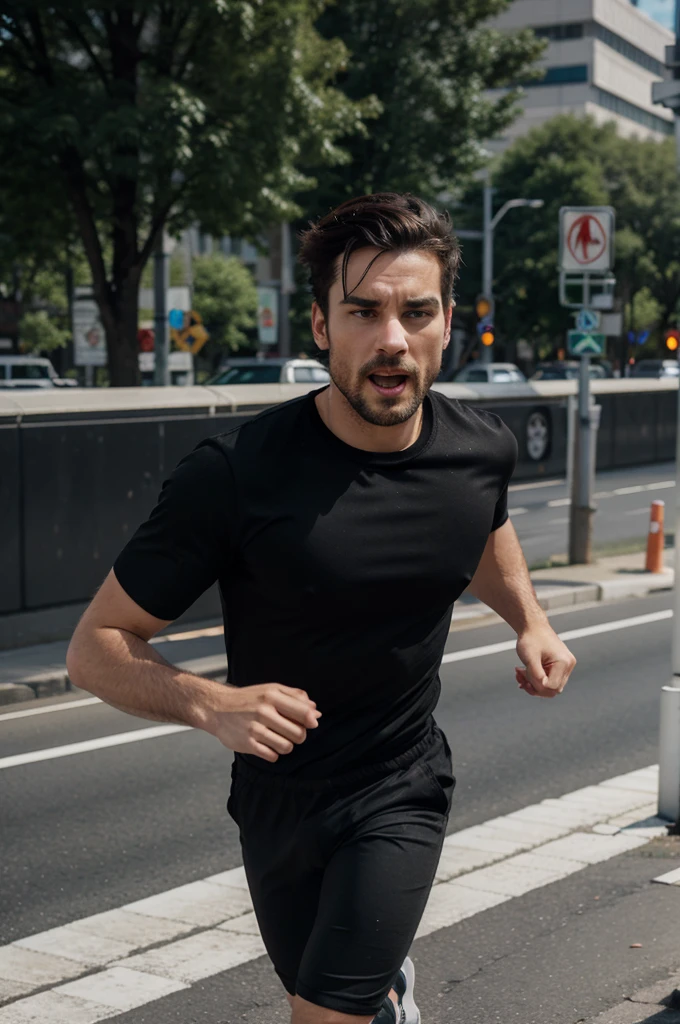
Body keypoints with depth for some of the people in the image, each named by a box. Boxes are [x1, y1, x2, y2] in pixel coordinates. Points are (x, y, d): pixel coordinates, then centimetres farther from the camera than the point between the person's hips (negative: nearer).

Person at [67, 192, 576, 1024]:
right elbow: (95, 647, -19)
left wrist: (530, 621, 2)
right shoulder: (235, 474, -25)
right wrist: (213, 705, -35)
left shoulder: (481, 452, -11)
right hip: (277, 795, 0)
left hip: (403, 791, 1)